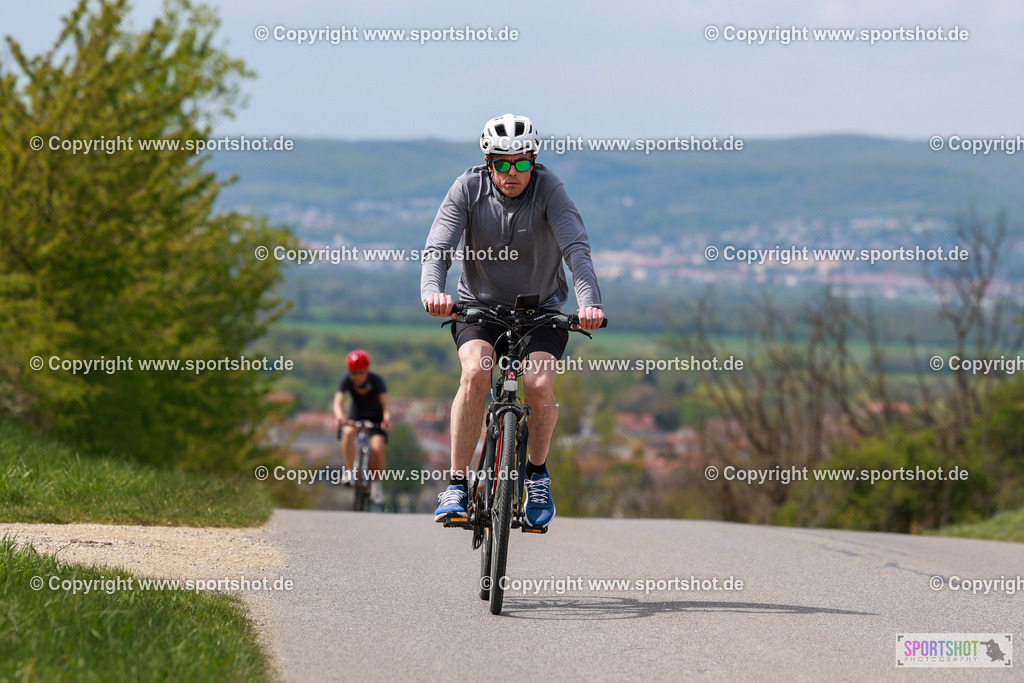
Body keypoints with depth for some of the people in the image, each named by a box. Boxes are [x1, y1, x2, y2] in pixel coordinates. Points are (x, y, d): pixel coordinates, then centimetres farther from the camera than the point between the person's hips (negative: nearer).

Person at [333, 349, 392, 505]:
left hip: (376, 417, -1)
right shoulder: (347, 381, -22)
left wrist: (387, 418, -60)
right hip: (356, 415, 1)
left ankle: (376, 486, -2)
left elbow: (386, 401, -39)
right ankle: (350, 472, -18)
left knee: (377, 448, -21)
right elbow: (338, 401, -34)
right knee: (348, 433, -32)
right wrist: (340, 416, -56)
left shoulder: (376, 380, -27)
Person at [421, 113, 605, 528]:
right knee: (476, 373, -28)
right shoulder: (468, 189, -12)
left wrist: (589, 302, -45)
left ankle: (537, 473, 1)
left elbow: (576, 248, -27)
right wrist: (432, 291, -43)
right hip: (480, 306, 0)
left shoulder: (547, 188, -16)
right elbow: (437, 249, -22)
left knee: (539, 383, -26)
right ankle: (457, 485, -20)